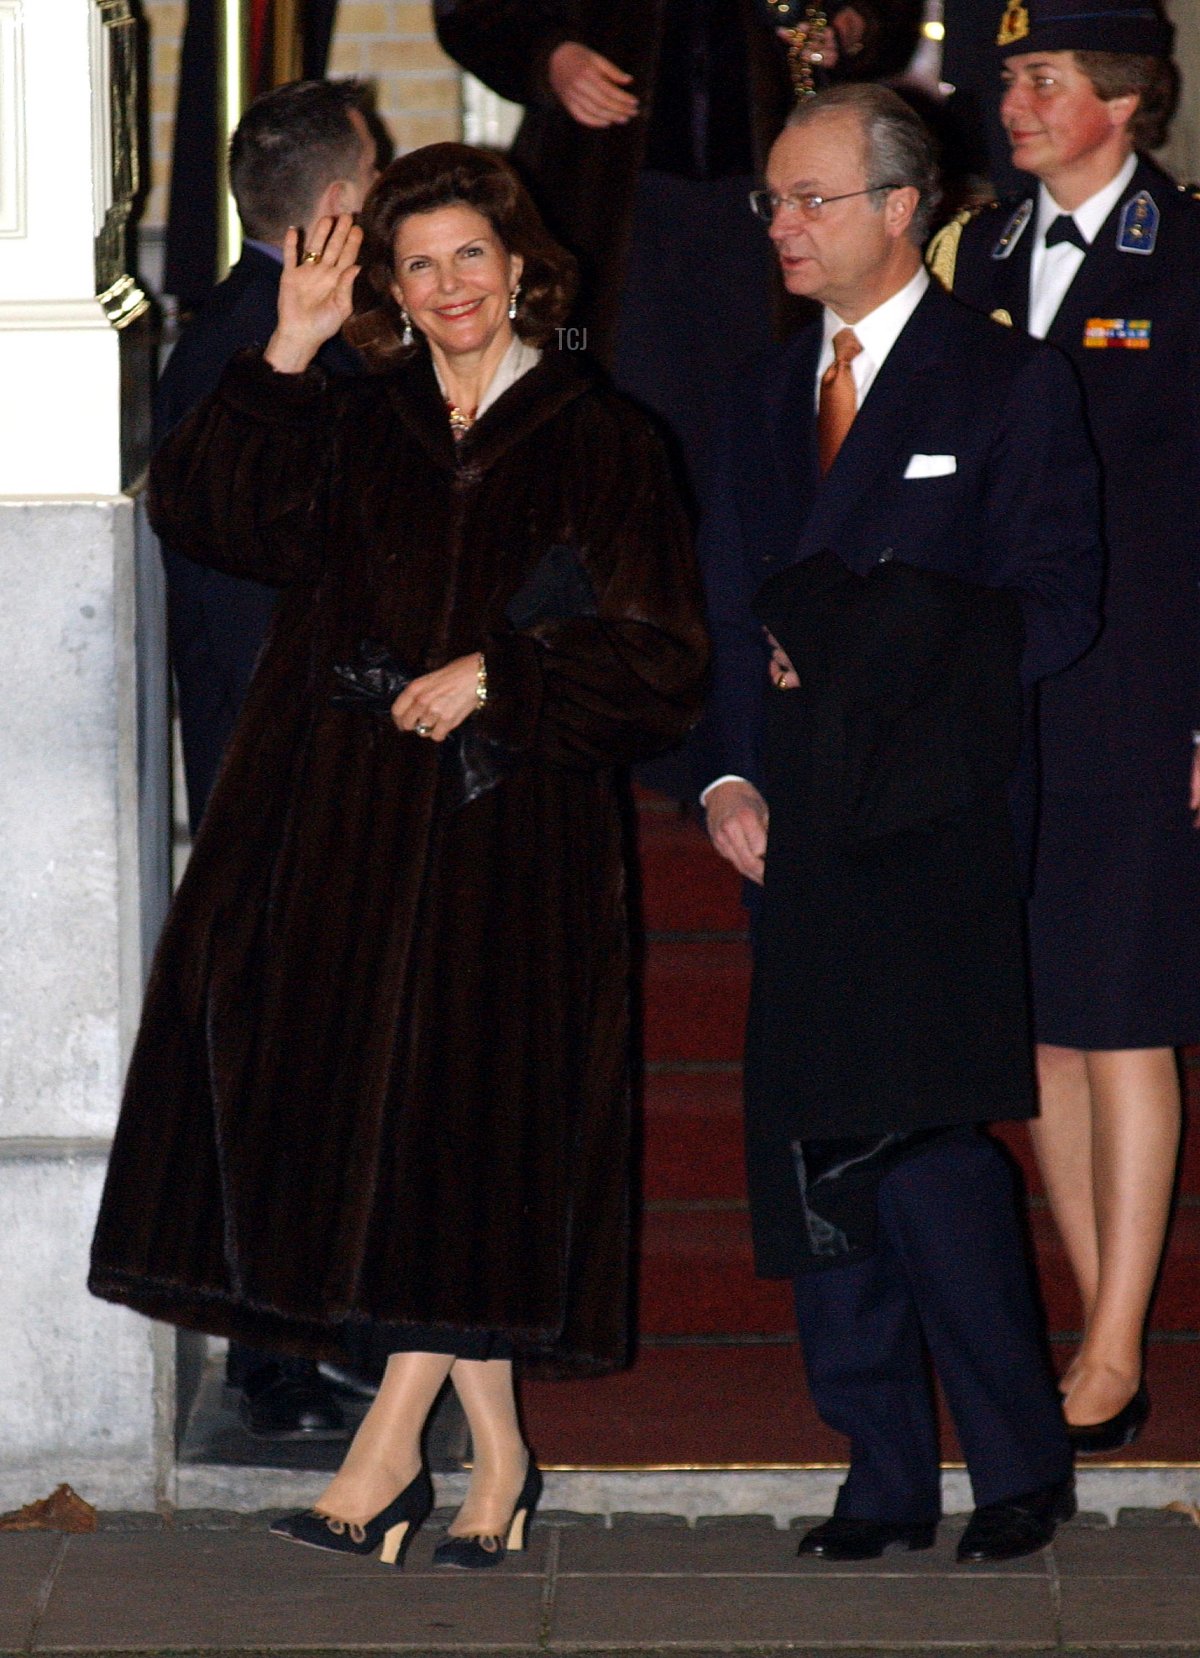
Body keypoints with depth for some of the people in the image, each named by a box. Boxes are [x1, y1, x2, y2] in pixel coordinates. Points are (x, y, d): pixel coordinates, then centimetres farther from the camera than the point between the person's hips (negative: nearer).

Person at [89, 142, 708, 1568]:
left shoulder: (597, 446, 3)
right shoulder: (352, 433, 12)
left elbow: (656, 653, -2)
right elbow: (201, 511, -3)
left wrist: (495, 677, -12)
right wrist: (289, 352, -10)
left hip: (509, 833, -3)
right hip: (347, 830, 3)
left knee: (461, 1118, -5)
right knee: (355, 1111, 1)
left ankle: (389, 1448, 4)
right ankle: (495, 1454, 11)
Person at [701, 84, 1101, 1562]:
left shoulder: (1007, 384, 2)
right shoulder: (763, 397, 18)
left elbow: (1051, 608, -3)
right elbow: (730, 613, 16)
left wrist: (856, 657, -8)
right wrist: (730, 775, 1)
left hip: (929, 826, -5)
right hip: (794, 823, 6)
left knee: (919, 1134, -14)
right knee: (811, 1152, 3)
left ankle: (1020, 1466, 0)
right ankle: (883, 1477, 12)